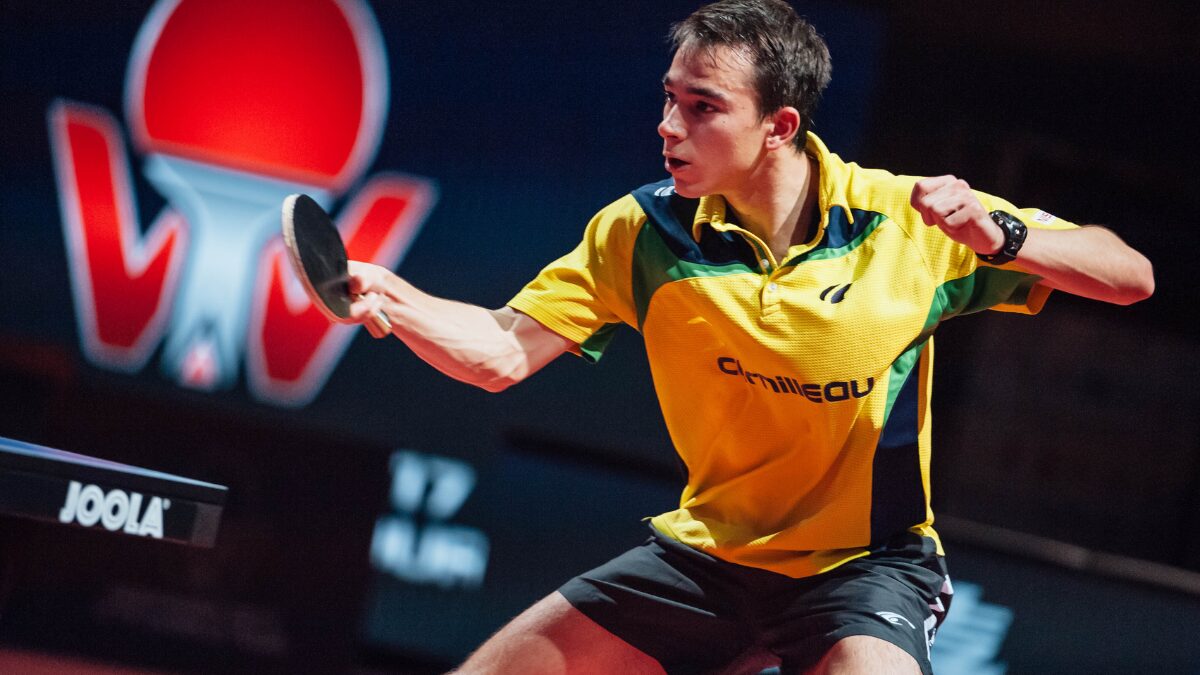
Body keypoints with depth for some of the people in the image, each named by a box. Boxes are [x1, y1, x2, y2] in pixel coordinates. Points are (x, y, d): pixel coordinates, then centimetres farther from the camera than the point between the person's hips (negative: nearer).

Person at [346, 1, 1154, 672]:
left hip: (866, 567, -3)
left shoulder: (905, 223, -14)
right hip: (706, 551, 3)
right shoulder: (644, 232, -8)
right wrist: (390, 297, -31)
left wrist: (1001, 239, -30)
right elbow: (504, 353, -12)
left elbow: (1132, 277, -11)